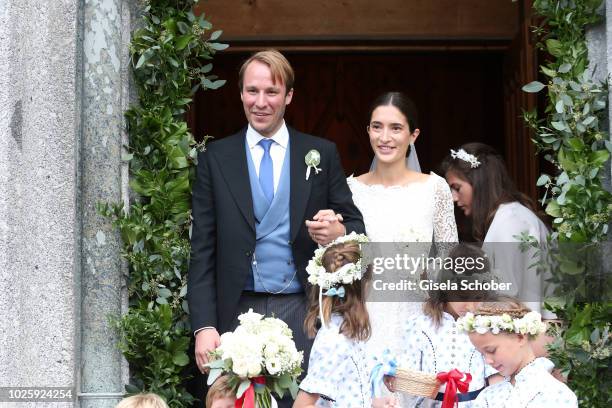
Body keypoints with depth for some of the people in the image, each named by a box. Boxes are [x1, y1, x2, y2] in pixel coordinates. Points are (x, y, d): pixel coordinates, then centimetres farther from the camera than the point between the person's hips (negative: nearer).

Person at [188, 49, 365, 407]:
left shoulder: (322, 154, 7)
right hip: (238, 313, 0)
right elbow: (202, 250, 4)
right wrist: (204, 325, -4)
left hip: (303, 312, 0)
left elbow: (357, 226, 9)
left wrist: (338, 233, -15)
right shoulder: (215, 159, 6)